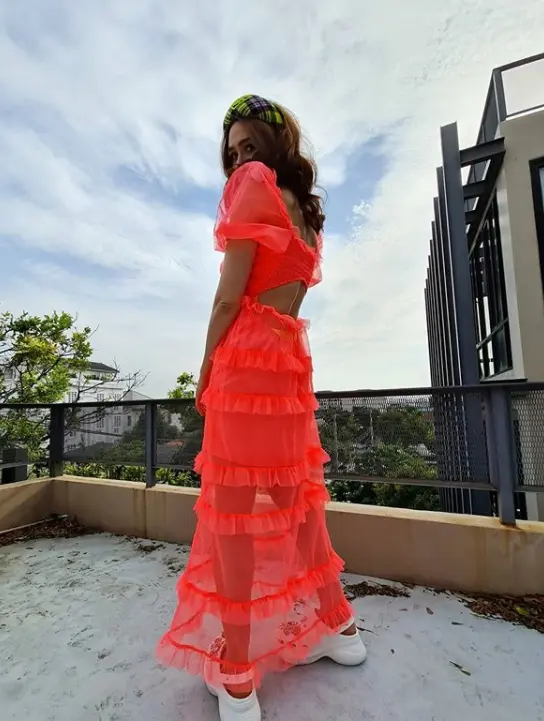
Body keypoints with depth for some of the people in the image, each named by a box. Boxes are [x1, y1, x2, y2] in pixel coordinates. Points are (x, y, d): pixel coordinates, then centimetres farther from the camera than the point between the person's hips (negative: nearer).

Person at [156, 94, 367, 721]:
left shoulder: (254, 184, 1)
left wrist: (205, 372, -2)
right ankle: (336, 625, 32)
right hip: (291, 358, 9)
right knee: (294, 493, 16)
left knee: (235, 505, -1)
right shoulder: (306, 212, 24)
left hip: (248, 357, -8)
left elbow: (230, 296, -10)